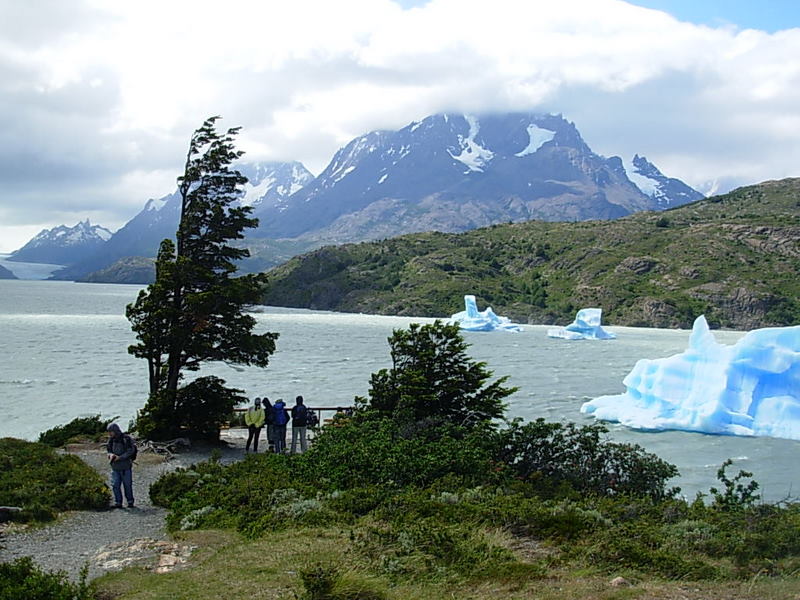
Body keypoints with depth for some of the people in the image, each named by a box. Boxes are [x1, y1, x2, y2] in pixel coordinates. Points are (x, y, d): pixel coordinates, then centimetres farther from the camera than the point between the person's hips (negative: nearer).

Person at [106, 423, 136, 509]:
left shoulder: (126, 439, -12)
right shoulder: (111, 440, 4)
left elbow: (130, 452, -14)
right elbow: (108, 450, 14)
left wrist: (119, 457, -20)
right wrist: (111, 454, -9)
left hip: (126, 467, -4)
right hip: (115, 467, 4)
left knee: (127, 485, 4)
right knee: (115, 485, -1)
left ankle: (130, 502, 17)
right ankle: (118, 503, 7)